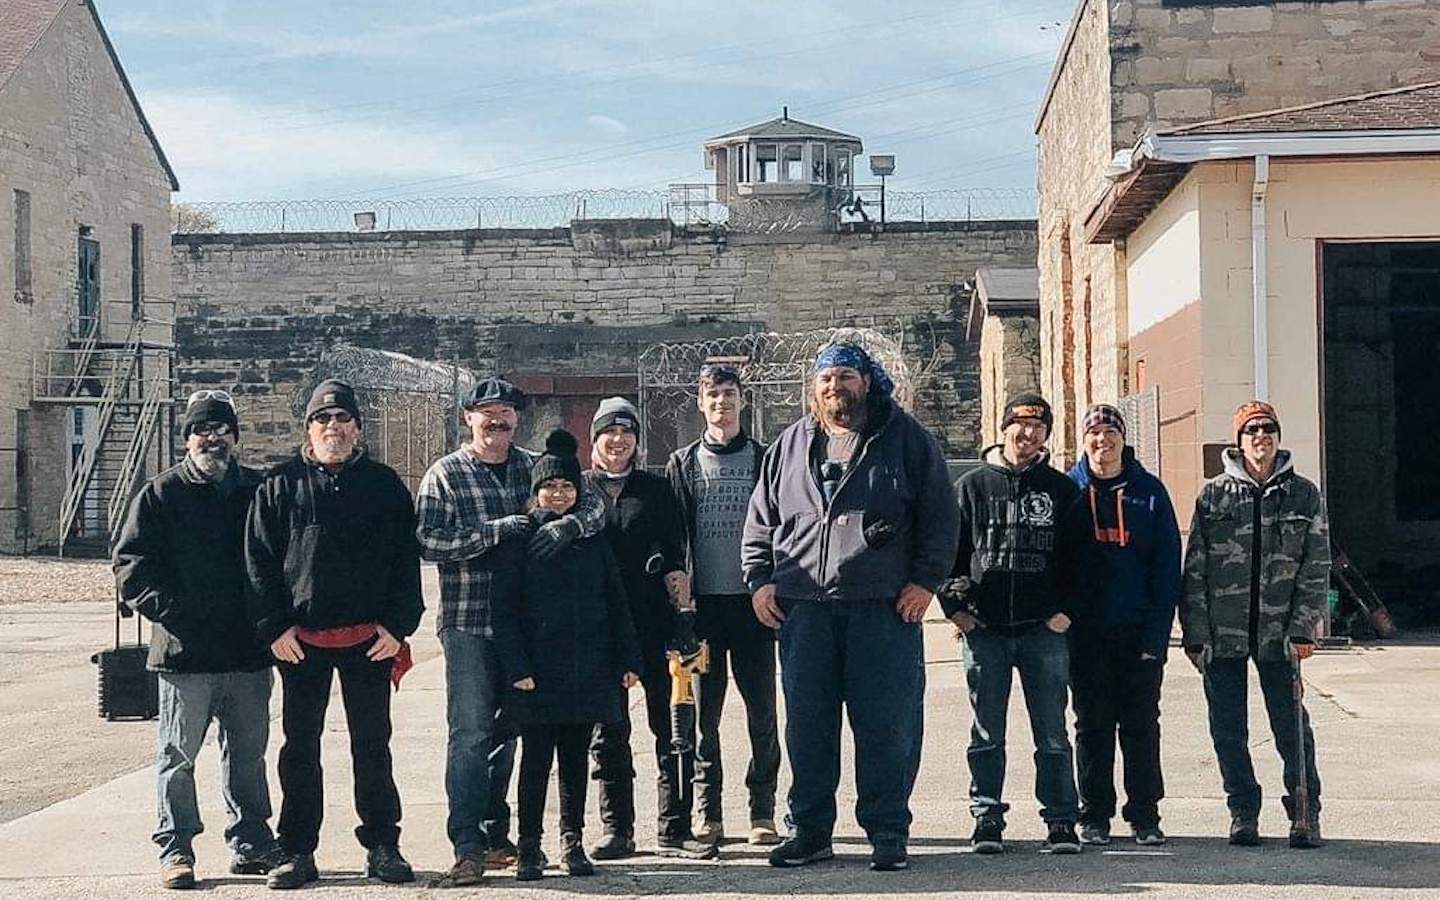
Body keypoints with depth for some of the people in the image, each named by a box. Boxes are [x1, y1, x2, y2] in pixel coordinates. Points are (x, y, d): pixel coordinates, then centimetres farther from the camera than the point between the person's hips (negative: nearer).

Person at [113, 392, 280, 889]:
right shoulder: (160, 494, 1)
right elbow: (131, 564, -3)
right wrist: (168, 609, -16)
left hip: (250, 652, 3)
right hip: (185, 651, -3)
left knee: (248, 754, 12)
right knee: (177, 755, 2)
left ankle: (251, 844, 22)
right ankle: (175, 849, 10)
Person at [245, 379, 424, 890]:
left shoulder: (385, 485, 6)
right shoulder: (280, 485, 4)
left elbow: (407, 560, 4)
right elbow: (259, 560, 1)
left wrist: (398, 625, -4)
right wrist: (274, 627, -7)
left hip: (371, 638, 0)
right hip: (300, 639, 0)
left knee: (373, 746, 7)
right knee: (300, 747, 5)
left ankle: (382, 847, 15)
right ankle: (298, 852, 13)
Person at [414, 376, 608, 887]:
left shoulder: (535, 467, 10)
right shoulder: (445, 475, -1)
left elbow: (594, 507, 8)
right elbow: (427, 541, -12)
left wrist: (567, 525, -13)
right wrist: (492, 531, -20)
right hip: (468, 626, -4)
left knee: (505, 733, 13)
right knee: (471, 733, -11)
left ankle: (496, 836, 24)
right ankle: (468, 848, -12)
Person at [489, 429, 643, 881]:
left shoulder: (592, 539, 9)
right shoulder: (520, 539, -1)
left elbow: (616, 602, 11)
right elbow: (505, 608, -5)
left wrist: (628, 660, 5)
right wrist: (517, 667, -12)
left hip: (588, 669, 3)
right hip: (539, 671, -3)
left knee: (576, 757, 10)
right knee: (536, 758, 0)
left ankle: (572, 843, 19)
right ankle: (529, 848, 7)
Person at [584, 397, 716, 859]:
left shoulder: (655, 489, 10)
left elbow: (674, 558, 10)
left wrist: (683, 609, -4)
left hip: (653, 623, 0)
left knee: (671, 725, -1)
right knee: (609, 730, 4)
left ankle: (674, 829, 4)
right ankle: (616, 829, 12)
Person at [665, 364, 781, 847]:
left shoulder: (764, 459, 8)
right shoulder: (683, 463, 9)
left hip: (753, 599, 0)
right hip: (702, 602, 0)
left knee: (762, 711, 2)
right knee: (704, 711, 3)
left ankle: (762, 811, 9)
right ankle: (708, 813, 9)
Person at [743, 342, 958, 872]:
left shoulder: (906, 440, 7)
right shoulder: (789, 447, 15)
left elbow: (939, 517, 4)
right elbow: (760, 522, 19)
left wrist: (925, 580, -5)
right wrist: (759, 579, 6)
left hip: (886, 608, -3)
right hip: (803, 607, 3)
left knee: (887, 724, -2)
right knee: (807, 725, 6)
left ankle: (888, 833, 7)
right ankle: (809, 830, 16)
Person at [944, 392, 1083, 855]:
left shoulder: (1061, 489, 8)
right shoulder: (972, 486, 7)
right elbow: (949, 550, 7)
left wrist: (1067, 610, -2)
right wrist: (955, 606, -3)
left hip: (1044, 627, 0)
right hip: (984, 628, 0)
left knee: (1052, 730, 2)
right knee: (986, 733, 5)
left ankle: (1061, 820, 8)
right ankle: (987, 818, 12)